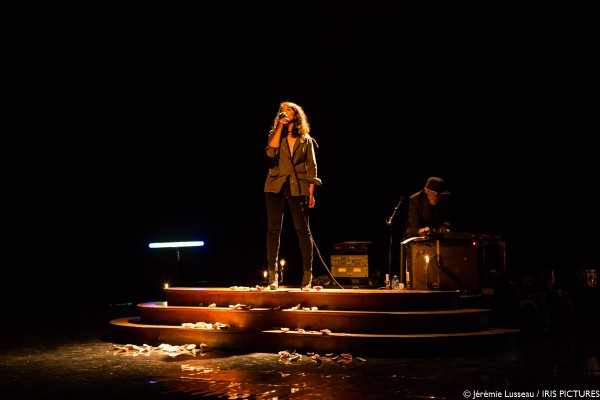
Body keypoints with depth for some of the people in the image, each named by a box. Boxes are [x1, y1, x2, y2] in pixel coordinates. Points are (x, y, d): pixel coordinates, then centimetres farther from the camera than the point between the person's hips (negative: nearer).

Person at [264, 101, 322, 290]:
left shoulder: (306, 140, 10)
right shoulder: (276, 135, 12)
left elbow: (311, 167, 7)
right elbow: (271, 152, -10)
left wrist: (311, 193, -2)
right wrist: (280, 126, -7)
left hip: (298, 188, -1)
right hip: (276, 186, 1)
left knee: (303, 230, -3)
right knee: (273, 229, -2)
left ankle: (307, 275, 4)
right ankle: (273, 276, 1)